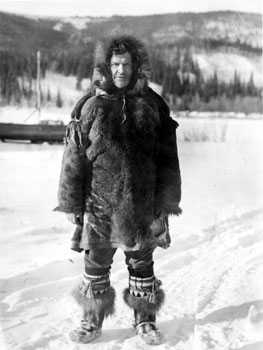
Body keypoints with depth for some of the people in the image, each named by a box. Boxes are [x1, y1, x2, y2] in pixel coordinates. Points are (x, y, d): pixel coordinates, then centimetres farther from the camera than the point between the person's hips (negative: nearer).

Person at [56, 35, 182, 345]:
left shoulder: (152, 105, 1)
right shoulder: (91, 107, -3)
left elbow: (167, 157, 4)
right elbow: (73, 159, -1)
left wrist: (168, 201, 3)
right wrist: (71, 203, -2)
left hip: (143, 205, 1)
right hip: (99, 205, 0)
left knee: (142, 265, 15)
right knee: (96, 266, 12)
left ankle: (145, 319, 33)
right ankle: (92, 320, 32)